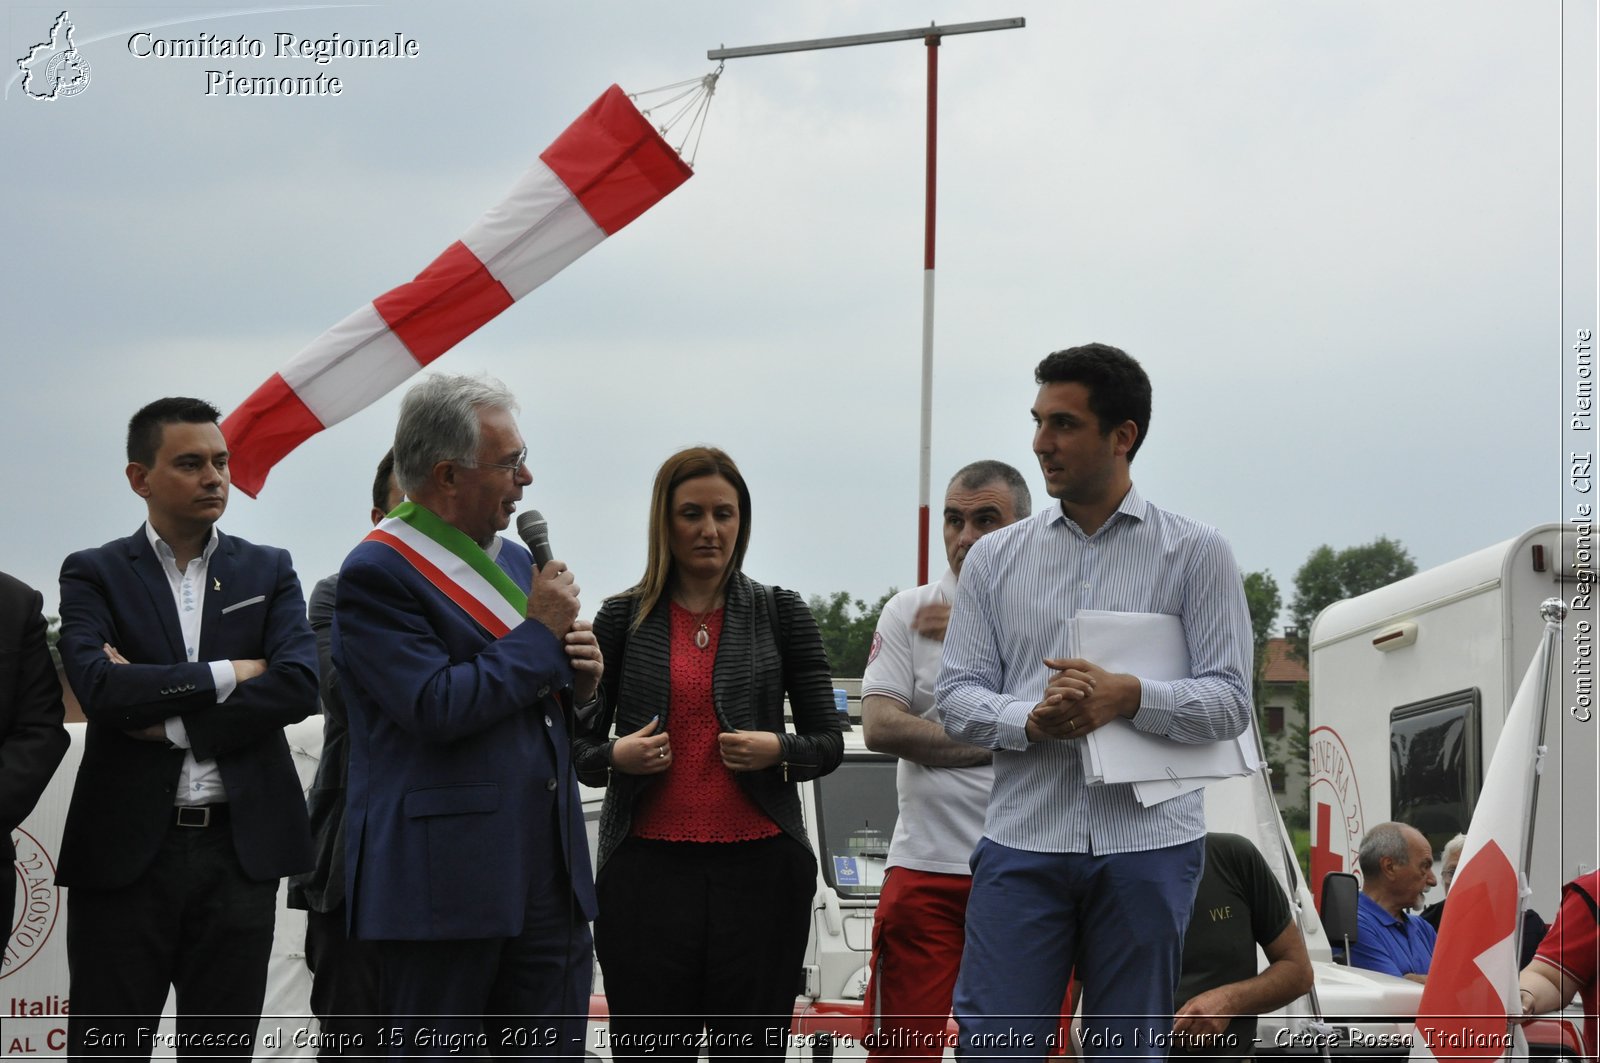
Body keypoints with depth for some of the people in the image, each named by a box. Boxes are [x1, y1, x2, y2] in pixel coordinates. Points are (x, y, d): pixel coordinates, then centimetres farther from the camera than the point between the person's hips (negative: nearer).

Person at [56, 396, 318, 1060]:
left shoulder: (269, 572, 11)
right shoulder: (93, 575, 4)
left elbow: (298, 685, -6)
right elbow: (101, 691, -14)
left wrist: (166, 719, -10)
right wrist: (228, 674, -8)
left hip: (240, 849, 2)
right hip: (126, 849, -2)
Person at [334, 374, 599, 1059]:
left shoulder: (516, 564, 18)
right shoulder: (377, 574, -9)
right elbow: (437, 707, -20)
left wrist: (578, 682, 4)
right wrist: (541, 633, -10)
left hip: (551, 880, 8)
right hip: (443, 886, -7)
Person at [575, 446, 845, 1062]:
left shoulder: (781, 614, 9)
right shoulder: (622, 618, 9)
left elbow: (829, 742, 10)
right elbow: (580, 745, 13)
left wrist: (779, 751, -10)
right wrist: (615, 757, -8)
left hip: (758, 867, 0)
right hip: (648, 869, 0)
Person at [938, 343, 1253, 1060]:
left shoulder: (1195, 554, 6)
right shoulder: (995, 558, 13)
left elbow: (1230, 700, 0)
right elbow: (957, 695, 8)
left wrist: (1129, 697, -17)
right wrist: (1030, 719, -13)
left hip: (1147, 844, -1)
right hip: (1023, 839, 1)